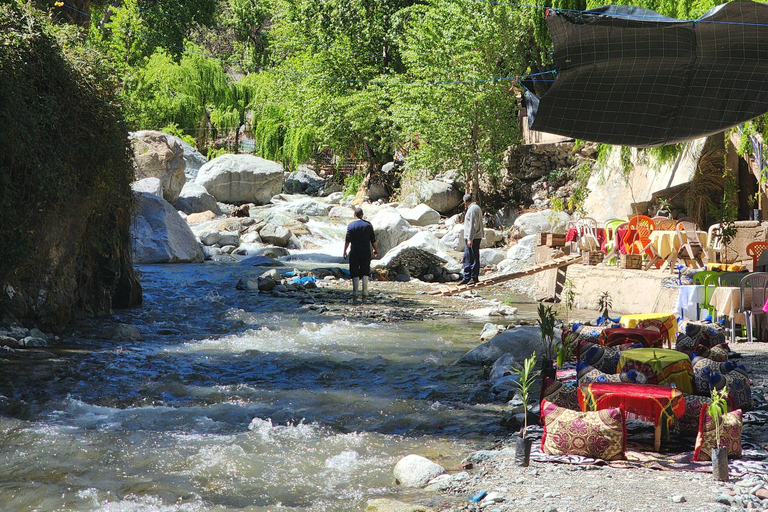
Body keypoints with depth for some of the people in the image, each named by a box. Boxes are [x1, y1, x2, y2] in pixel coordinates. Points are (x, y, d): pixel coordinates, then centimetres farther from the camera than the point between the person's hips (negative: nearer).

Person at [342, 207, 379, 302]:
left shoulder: (351, 225, -4)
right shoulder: (368, 225, 2)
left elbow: (347, 240, -9)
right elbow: (373, 239, 5)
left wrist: (345, 251, -3)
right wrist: (375, 249, 18)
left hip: (355, 252, -1)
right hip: (366, 252, 2)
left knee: (355, 275, 3)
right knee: (365, 274, 8)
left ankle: (355, 295, -2)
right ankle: (365, 295, 5)